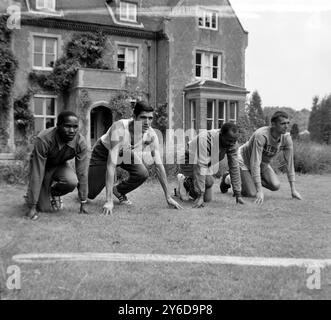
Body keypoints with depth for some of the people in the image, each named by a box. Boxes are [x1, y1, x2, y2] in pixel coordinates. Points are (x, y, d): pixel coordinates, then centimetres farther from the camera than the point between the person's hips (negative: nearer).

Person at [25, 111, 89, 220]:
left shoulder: (80, 142, -26)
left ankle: (54, 193, 5)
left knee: (72, 182, -30)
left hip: (61, 166, 3)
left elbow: (82, 173, -20)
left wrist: (83, 203, -19)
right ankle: (30, 196, 27)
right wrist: (32, 207, -31)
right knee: (44, 208, -9)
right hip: (42, 167, -2)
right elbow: (37, 174, -33)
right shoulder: (43, 139, -35)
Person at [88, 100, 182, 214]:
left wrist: (168, 197, -19)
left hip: (125, 153, 4)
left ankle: (119, 191, 6)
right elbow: (111, 164, -43)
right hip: (103, 152, -3)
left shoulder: (151, 135, -26)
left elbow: (159, 165, -18)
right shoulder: (120, 128, -40)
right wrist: (109, 201, -47)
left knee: (142, 174, -25)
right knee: (91, 194, -8)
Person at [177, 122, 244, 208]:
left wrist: (238, 194, -16)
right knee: (209, 181, -31)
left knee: (207, 199, 1)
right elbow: (200, 167, -42)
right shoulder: (204, 139, -38)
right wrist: (199, 196, -44)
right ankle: (184, 182, -2)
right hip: (189, 162, -6)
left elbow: (234, 167, -14)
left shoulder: (232, 144, -20)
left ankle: (187, 182, 23)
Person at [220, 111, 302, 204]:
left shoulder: (286, 138, -18)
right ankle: (228, 179, 13)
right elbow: (255, 163, -39)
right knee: (251, 194, -14)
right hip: (245, 159, -6)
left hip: (264, 163, 6)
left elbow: (289, 163, -12)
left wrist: (293, 189, -14)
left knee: (275, 186, -14)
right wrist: (260, 191, -42)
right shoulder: (261, 135, -37)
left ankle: (252, 180, 15)